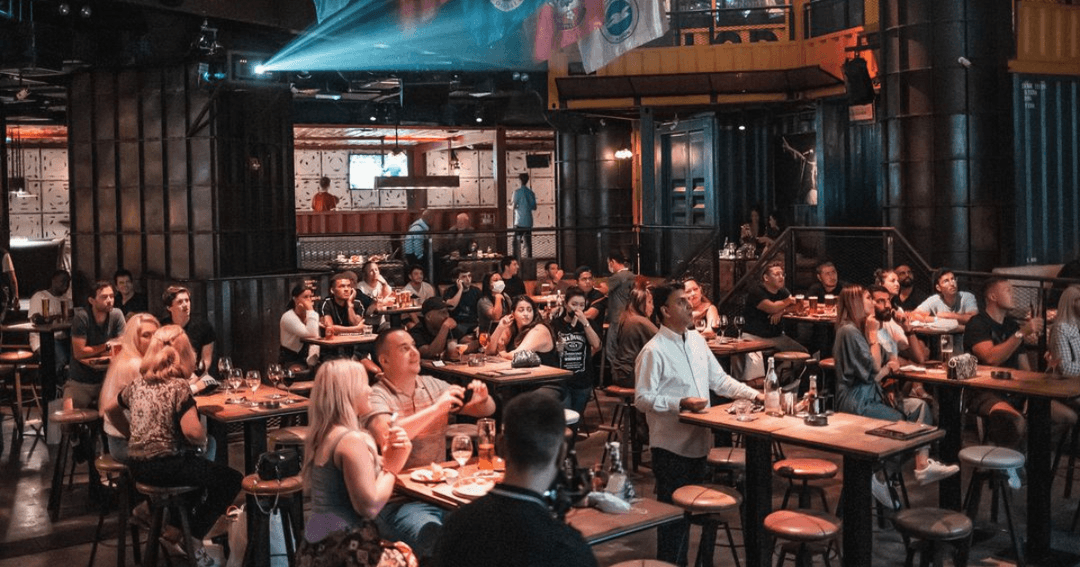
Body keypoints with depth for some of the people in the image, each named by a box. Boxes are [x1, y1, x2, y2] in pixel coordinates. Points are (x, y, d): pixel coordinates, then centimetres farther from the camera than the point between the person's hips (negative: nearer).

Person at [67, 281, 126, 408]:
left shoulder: (116, 315, -7)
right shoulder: (82, 317, -15)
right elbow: (79, 353, -18)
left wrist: (94, 351, -16)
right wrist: (106, 346, -12)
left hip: (106, 379, 2)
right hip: (80, 382, -2)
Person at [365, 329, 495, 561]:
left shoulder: (432, 386, 13)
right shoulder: (376, 396, -4)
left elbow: (487, 410, 18)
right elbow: (386, 436, -26)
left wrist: (482, 400, -6)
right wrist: (436, 408, -20)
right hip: (399, 502, -6)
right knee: (437, 540, -34)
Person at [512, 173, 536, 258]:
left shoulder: (517, 192, -8)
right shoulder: (531, 192, 7)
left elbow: (514, 206, -10)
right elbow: (534, 207, 10)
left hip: (519, 222, -5)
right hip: (528, 222, 5)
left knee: (517, 242, -1)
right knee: (527, 242, 8)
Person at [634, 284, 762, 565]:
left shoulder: (697, 340, 8)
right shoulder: (653, 351, -15)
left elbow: (719, 379, 14)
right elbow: (643, 399, -17)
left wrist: (754, 394, 4)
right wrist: (681, 403, -25)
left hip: (697, 441, 7)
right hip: (671, 446, -7)